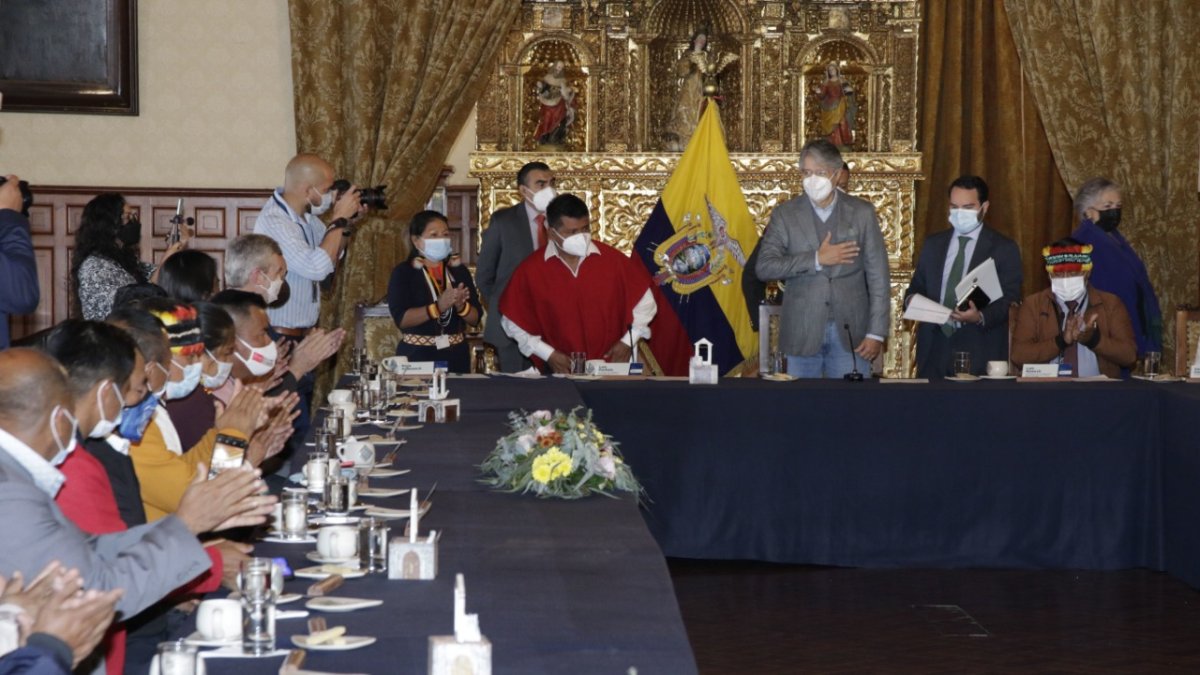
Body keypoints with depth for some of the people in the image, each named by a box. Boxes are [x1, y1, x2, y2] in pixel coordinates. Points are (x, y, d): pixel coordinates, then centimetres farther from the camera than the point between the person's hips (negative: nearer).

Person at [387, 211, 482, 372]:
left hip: (456, 355, 3)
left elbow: (475, 318, 4)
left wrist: (461, 306, -16)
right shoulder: (403, 272, -2)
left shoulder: (459, 270, 9)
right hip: (417, 355, -3)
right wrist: (438, 307, -25)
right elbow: (401, 319, -14)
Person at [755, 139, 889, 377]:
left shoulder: (862, 213, 5)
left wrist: (876, 333, -3)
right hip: (802, 334, 0)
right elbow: (764, 267, -6)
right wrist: (816, 259, -14)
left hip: (850, 331, 0)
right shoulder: (785, 214, 4)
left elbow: (878, 276, 3)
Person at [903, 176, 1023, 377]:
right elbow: (916, 287, 18)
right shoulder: (933, 244, 14)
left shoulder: (1004, 248, 2)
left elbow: (1010, 300, -5)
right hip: (934, 349, 3)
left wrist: (980, 317, -24)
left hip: (979, 353, -3)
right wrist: (911, 299, -6)